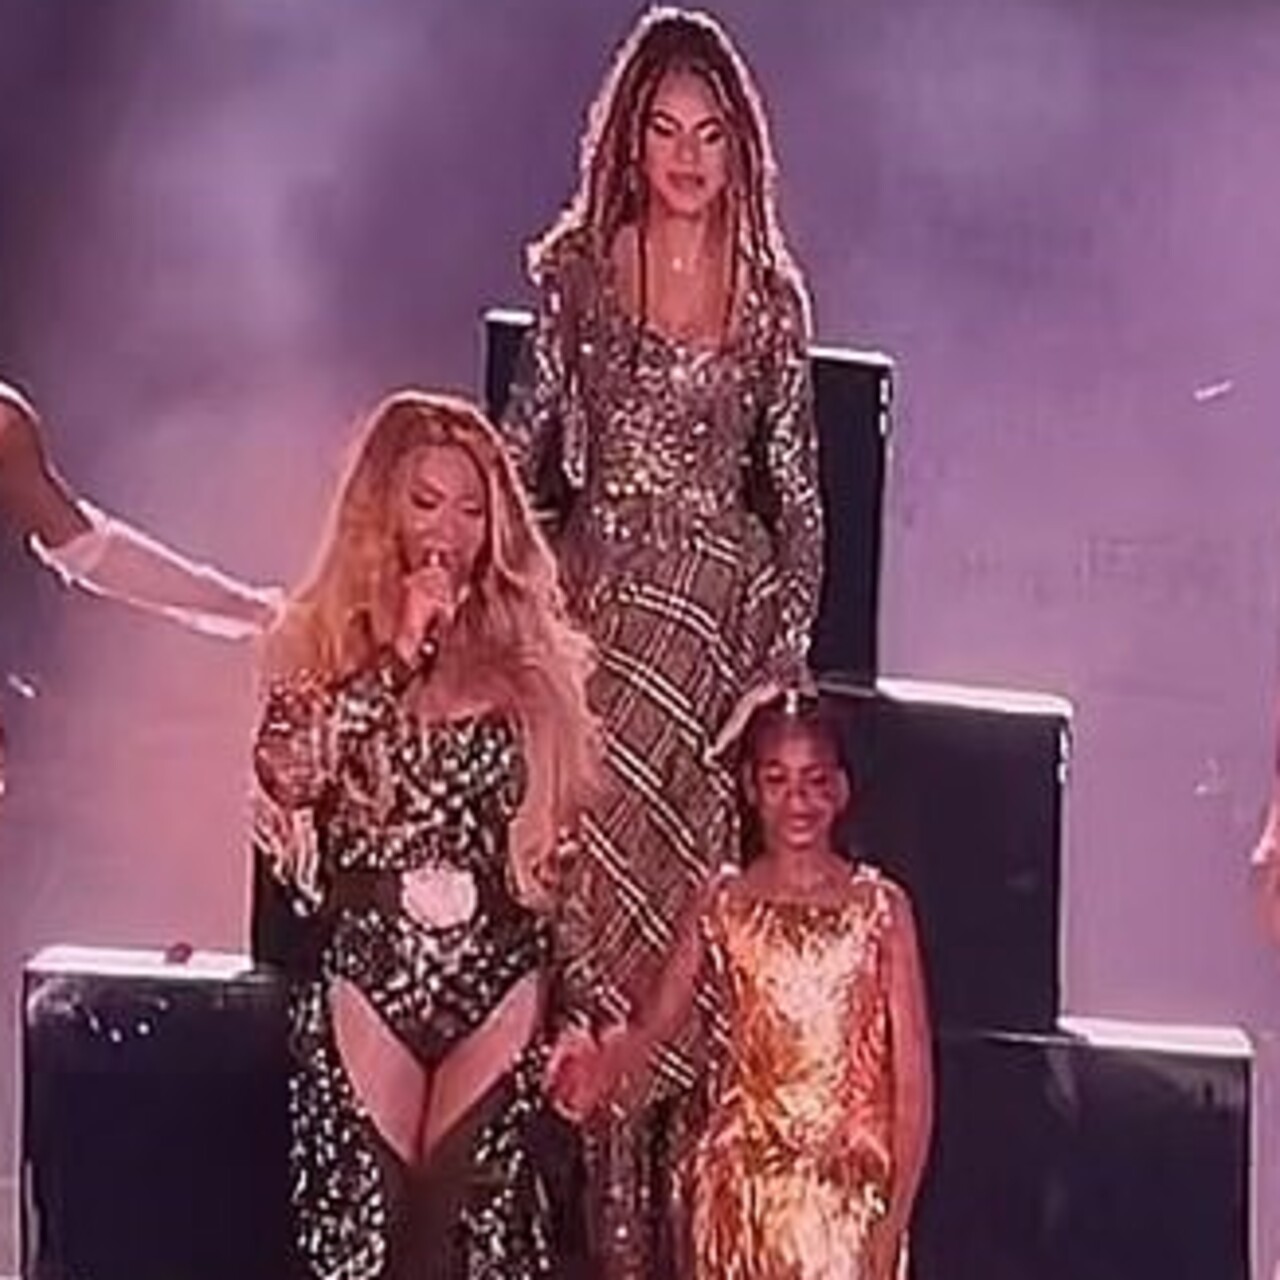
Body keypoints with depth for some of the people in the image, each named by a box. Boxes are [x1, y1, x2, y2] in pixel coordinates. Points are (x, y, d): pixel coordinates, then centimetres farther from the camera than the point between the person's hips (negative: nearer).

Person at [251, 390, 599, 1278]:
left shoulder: (533, 650, 7)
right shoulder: (325, 637, 3)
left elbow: (563, 836, 9)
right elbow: (286, 769, -13)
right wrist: (399, 654, -15)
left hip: (499, 978, 1)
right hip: (366, 970, -1)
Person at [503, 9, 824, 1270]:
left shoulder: (770, 293, 6)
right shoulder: (577, 268, 6)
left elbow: (798, 493, 6)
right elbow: (520, 452, 8)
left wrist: (784, 658, -4)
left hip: (724, 608, 0)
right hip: (598, 604, 0)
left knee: (695, 899, -3)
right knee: (598, 893, -3)